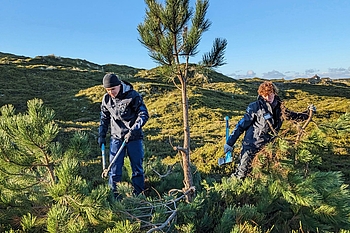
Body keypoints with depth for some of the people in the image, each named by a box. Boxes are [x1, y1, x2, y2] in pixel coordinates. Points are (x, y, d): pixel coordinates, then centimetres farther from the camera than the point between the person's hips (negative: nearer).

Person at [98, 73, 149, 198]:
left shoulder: (133, 96, -12)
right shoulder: (106, 99, 2)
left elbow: (144, 115, -12)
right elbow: (104, 118, 15)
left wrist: (133, 131, -22)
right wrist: (101, 135, 11)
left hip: (134, 137, -3)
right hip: (116, 137, 3)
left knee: (137, 167, 6)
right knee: (114, 168, 4)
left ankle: (138, 195, 20)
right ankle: (113, 195, 16)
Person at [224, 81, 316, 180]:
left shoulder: (279, 108, 5)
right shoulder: (255, 107, -12)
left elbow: (294, 116, 20)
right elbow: (241, 125, -11)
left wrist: (308, 112, 3)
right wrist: (230, 143, -13)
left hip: (267, 146, 5)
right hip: (251, 145, -5)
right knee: (242, 172, -3)